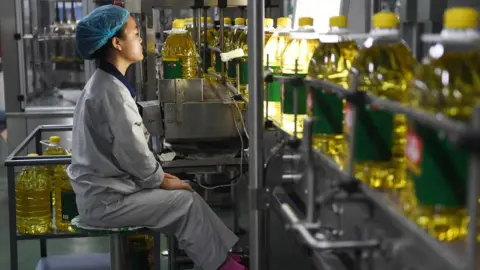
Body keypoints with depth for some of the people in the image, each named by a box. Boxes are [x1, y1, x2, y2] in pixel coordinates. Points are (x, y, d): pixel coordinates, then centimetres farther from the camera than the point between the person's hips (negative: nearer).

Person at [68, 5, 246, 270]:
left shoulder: (105, 84, 11)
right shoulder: (110, 91, -22)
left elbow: (131, 145, 16)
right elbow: (132, 152, -21)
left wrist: (158, 175, 9)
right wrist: (162, 181, -6)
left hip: (107, 187, 10)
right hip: (106, 200, -10)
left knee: (185, 194, 8)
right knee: (186, 202, -7)